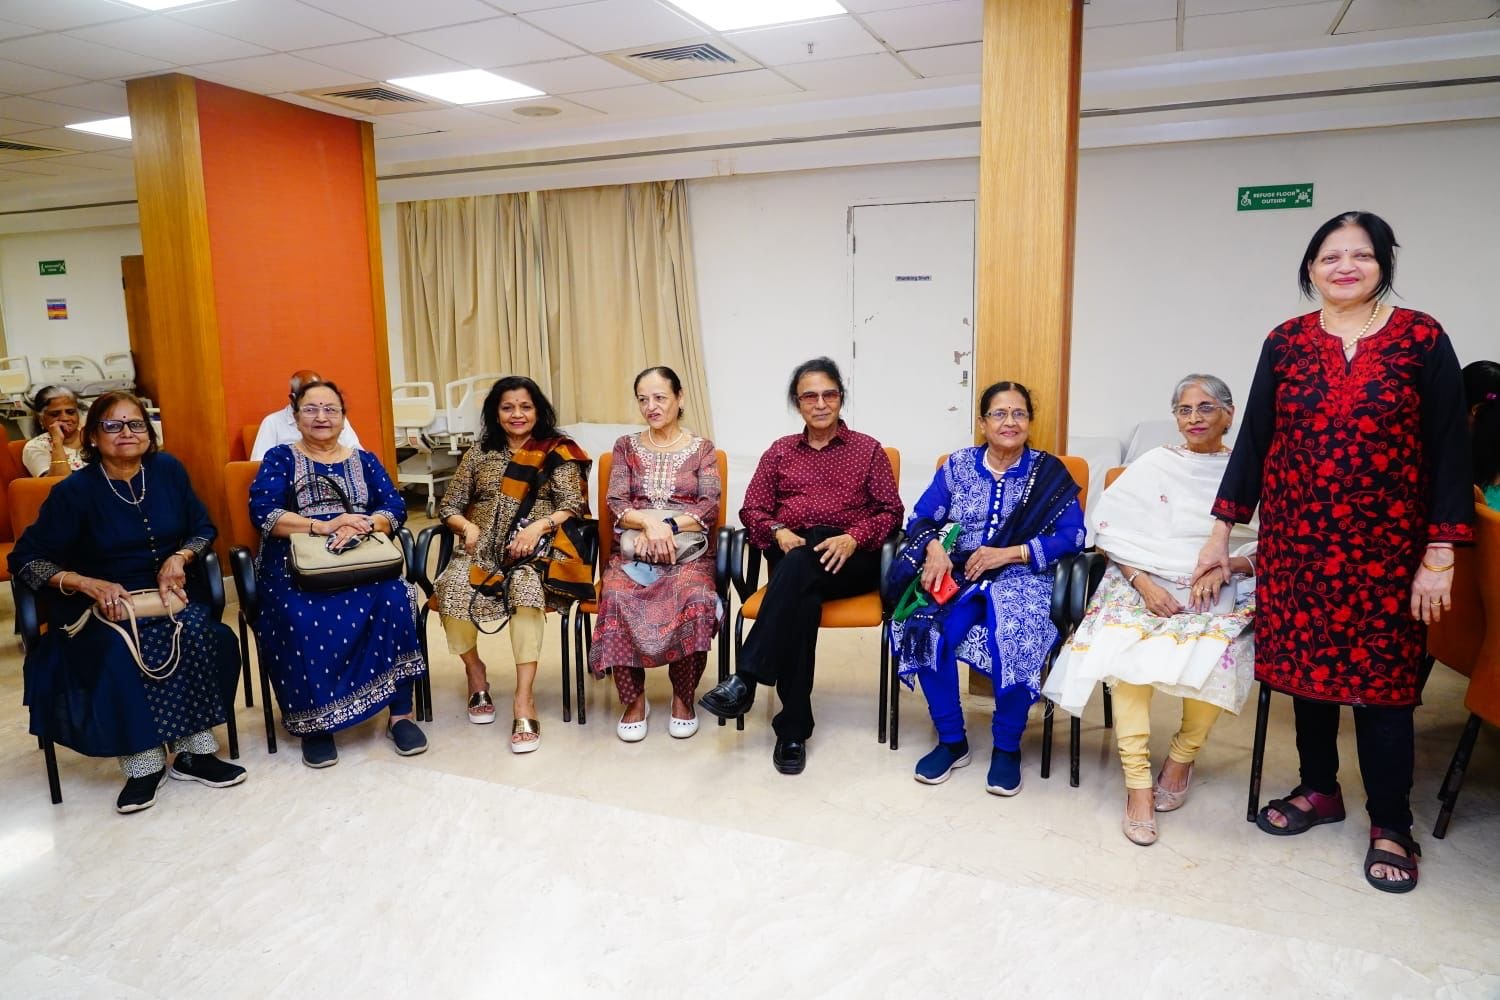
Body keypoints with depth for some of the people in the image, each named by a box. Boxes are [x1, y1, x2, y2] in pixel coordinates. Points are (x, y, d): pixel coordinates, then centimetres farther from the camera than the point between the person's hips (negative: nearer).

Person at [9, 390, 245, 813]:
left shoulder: (168, 470, 2)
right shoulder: (74, 491, -7)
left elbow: (203, 529, 12)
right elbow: (25, 559, -4)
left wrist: (179, 558, -9)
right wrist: (89, 584, -18)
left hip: (167, 594, 3)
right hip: (99, 605, -2)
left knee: (199, 635, -29)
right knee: (118, 652, -34)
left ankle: (193, 753, -19)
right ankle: (143, 762, -19)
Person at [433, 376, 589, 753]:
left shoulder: (558, 452, 7)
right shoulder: (479, 453, 16)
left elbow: (573, 506, -3)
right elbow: (449, 506, 16)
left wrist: (539, 526, -21)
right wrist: (468, 527, -6)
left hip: (535, 549, -3)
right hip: (481, 549, 3)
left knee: (525, 586, -37)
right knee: (453, 587, -29)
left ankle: (524, 697, -34)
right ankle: (475, 671, 0)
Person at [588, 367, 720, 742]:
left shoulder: (702, 449, 11)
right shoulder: (626, 447, 16)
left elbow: (710, 506, -1)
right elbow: (616, 504, 4)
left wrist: (667, 526, -16)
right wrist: (649, 522, -16)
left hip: (688, 549, -1)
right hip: (633, 549, 1)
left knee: (695, 599, -35)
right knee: (616, 598, -33)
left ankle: (683, 697, -13)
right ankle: (634, 699, -15)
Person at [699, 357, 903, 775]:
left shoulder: (868, 449, 14)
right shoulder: (780, 451, 21)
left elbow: (891, 511, 6)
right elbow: (752, 509, 14)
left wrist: (853, 539, -14)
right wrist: (779, 533, -9)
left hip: (851, 560, -1)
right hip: (791, 557, 2)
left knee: (801, 564, -38)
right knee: (801, 598, -36)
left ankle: (746, 678, -40)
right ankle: (793, 728, -35)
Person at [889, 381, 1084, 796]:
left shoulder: (1050, 473, 6)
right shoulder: (957, 465, 11)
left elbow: (1072, 536, -4)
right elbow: (922, 518, 7)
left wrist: (1008, 553, -16)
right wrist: (934, 548, -16)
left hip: (1021, 578, -1)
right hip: (959, 574, 2)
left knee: (1016, 638, -35)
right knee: (927, 628, -30)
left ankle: (1007, 747, -10)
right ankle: (951, 741, -9)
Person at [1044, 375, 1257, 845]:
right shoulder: (1155, 465, 9)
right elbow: (1115, 535, 3)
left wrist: (1224, 566, -14)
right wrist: (1144, 584, -12)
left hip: (1221, 592, 0)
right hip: (1146, 582, 0)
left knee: (1213, 654, -32)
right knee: (1126, 647, -31)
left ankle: (1183, 755, -2)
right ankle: (1138, 782, -23)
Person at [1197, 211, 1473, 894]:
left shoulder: (1422, 339, -3)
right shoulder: (1286, 342, 3)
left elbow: (1449, 449, -3)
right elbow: (1253, 438, 6)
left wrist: (1441, 555, -8)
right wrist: (1221, 531, 5)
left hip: (1385, 546, -2)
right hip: (1296, 540, 2)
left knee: (1380, 677, 3)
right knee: (1306, 664, 10)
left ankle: (1391, 826, 17)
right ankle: (1318, 788, 30)